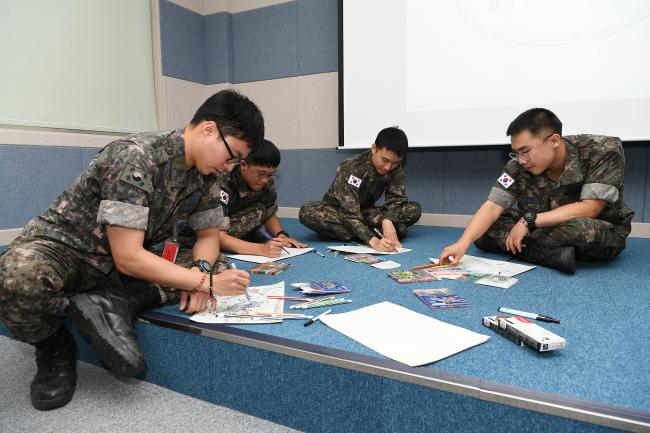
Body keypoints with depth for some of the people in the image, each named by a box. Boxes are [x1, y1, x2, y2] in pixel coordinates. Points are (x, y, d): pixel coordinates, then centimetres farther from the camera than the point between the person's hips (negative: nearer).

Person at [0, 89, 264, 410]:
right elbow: (127, 258, -31)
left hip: (127, 257, 6)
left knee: (215, 265, -9)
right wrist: (207, 283, -30)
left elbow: (209, 234, 3)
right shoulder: (135, 158, -29)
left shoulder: (205, 174, -6)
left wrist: (201, 271, -20)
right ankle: (55, 349, -8)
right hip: (63, 247, -6)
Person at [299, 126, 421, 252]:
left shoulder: (396, 168, -13)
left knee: (414, 209, -17)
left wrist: (387, 220, -36)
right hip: (339, 211, -2)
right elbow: (350, 213, -35)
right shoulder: (350, 168, -29)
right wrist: (373, 240, -50)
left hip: (366, 212, 3)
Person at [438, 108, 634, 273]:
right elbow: (492, 206, -23)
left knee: (579, 228, -41)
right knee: (483, 231, -17)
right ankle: (556, 253, -25)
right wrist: (462, 244, -38)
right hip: (549, 228, 4)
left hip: (604, 234, -4)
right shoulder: (520, 166, -16)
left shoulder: (604, 150, -23)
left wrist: (529, 221, -28)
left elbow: (589, 209, -26)